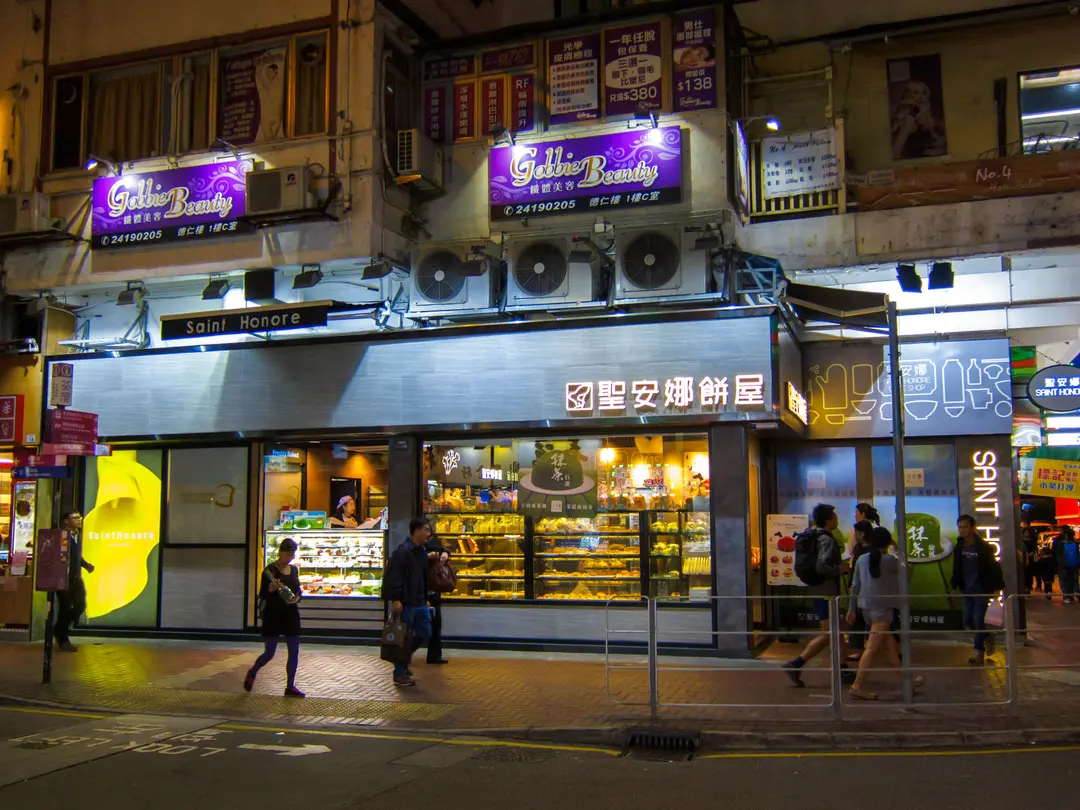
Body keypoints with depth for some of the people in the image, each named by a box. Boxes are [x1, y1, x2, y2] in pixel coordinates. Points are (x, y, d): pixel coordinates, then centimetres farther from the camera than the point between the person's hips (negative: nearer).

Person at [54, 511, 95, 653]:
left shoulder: (78, 536, 13)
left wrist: (86, 565, 7)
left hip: (76, 578, 8)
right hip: (64, 578, -8)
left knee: (80, 606, 8)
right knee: (65, 608, -1)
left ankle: (61, 631, 28)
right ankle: (63, 640, 12)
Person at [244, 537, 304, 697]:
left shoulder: (294, 570, 9)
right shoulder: (270, 570, -9)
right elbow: (262, 595, -8)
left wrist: (297, 598, -6)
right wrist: (271, 589, -29)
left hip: (291, 614, 5)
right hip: (273, 615, -5)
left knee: (294, 652, 2)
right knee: (269, 653, 2)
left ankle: (290, 687, 11)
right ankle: (251, 673, 31)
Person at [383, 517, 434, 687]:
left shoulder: (422, 551, 15)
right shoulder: (403, 551, -15)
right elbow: (393, 577, -20)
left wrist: (425, 599, 21)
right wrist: (395, 600, -23)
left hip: (419, 603, 9)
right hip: (405, 603, -9)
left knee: (425, 633, 12)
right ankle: (399, 674, 9)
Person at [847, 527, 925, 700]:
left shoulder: (861, 559, 6)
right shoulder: (889, 560, -9)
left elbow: (855, 586, 8)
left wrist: (852, 608, 15)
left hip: (866, 607, 7)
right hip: (882, 607, -7)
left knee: (889, 644, 17)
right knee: (872, 648, -9)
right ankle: (858, 686, -15)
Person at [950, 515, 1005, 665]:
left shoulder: (983, 547, -13)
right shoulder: (959, 548, 3)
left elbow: (994, 567, -12)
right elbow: (956, 568, 12)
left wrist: (997, 587, -14)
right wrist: (955, 585, 10)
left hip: (982, 589, -6)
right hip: (967, 590, 6)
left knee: (978, 619, -7)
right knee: (968, 620, 7)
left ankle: (979, 651, 3)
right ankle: (987, 638, 32)